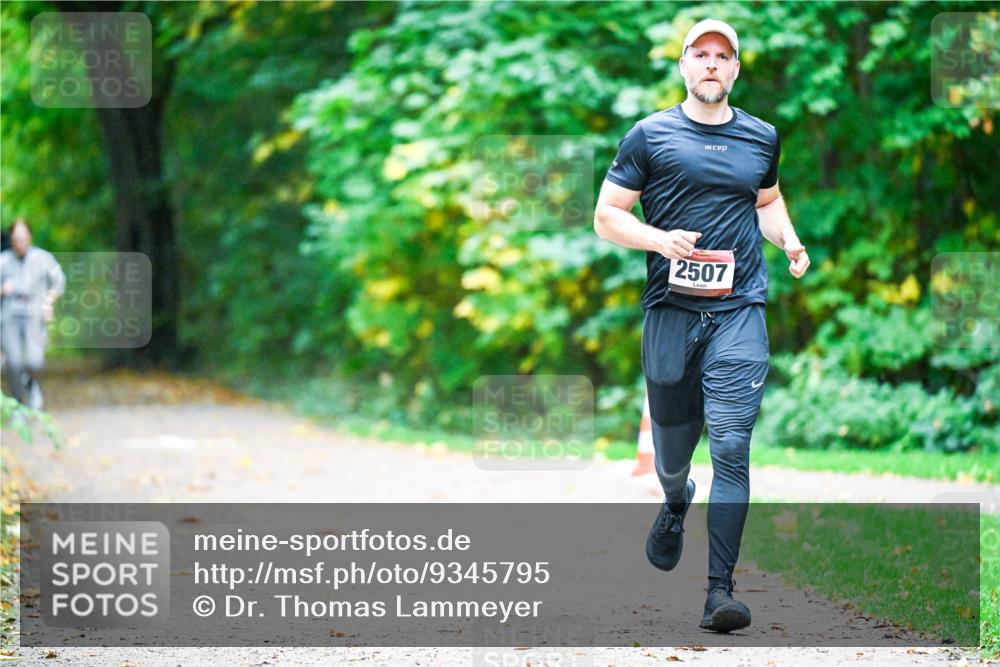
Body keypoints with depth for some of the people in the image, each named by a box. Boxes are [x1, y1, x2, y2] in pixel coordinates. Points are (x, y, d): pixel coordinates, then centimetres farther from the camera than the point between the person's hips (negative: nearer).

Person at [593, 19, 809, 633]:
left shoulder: (762, 137, 13)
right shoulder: (650, 136, 4)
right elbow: (607, 217, 4)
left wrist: (789, 239, 10)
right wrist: (658, 238, -14)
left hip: (740, 310, 0)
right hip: (671, 307, 0)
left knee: (731, 448, -12)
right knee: (673, 440, 12)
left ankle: (721, 589, -12)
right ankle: (675, 505, 49)